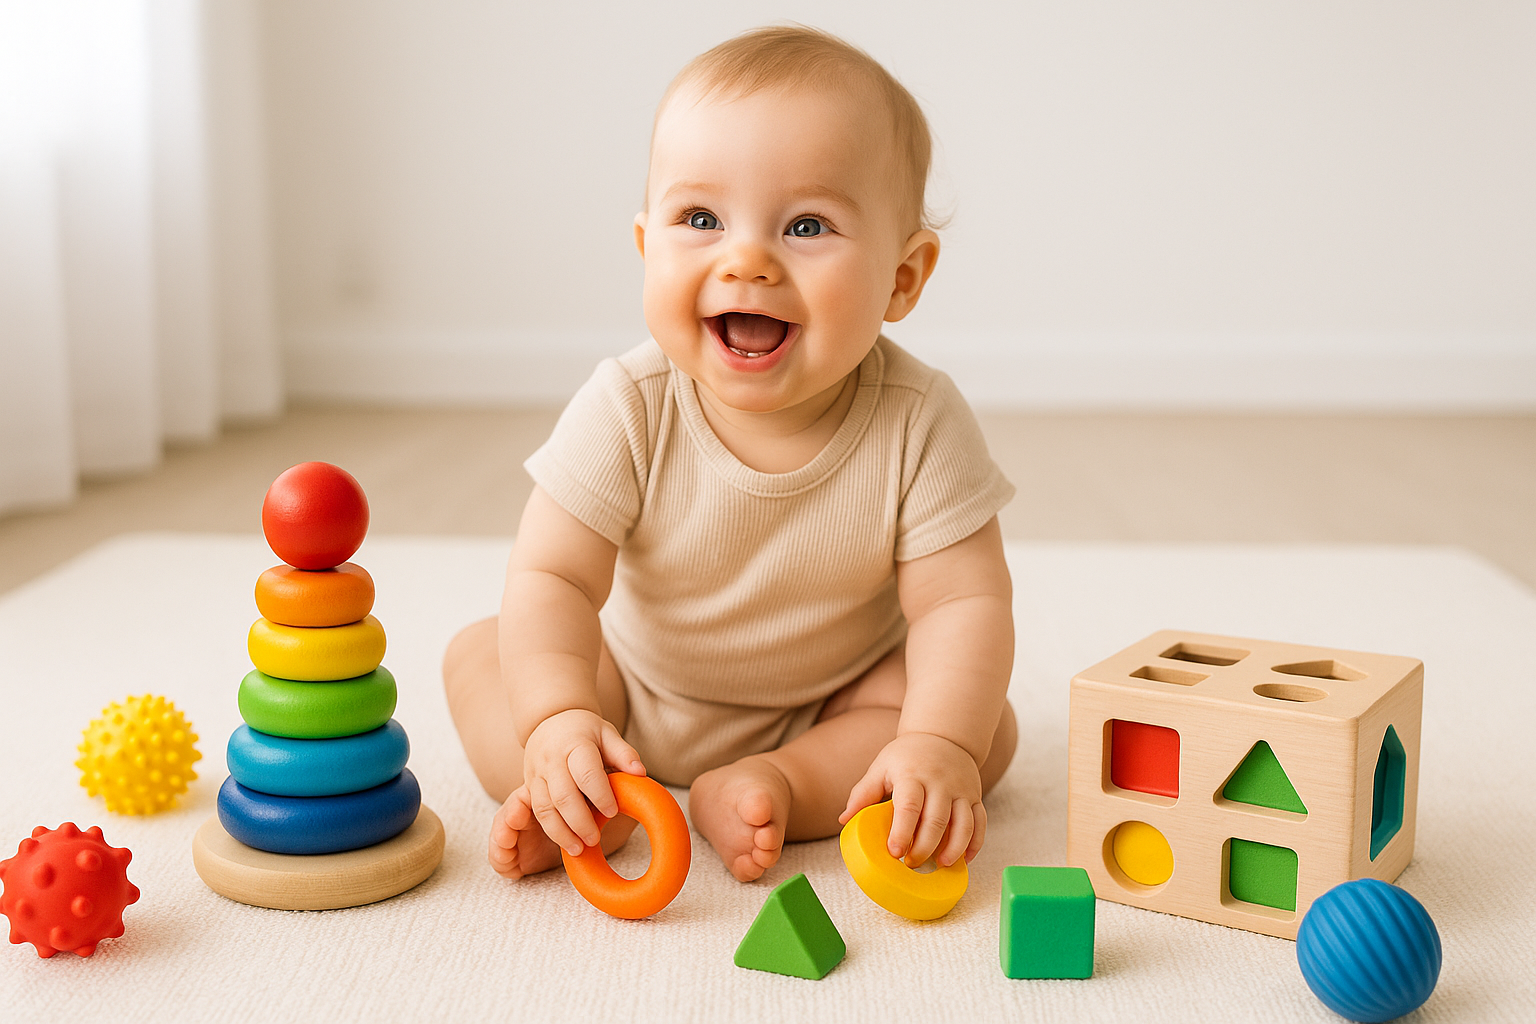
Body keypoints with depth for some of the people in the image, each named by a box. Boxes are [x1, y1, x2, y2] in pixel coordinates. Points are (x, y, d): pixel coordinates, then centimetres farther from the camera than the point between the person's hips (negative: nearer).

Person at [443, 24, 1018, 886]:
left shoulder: (919, 425, -25)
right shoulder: (629, 410, -25)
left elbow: (963, 602, -24)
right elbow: (551, 578, -27)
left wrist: (937, 743, -41)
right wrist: (557, 719, -45)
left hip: (831, 706, 0)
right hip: (636, 691, 1)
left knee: (989, 727, -20)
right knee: (479, 658, -12)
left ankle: (779, 786, -28)